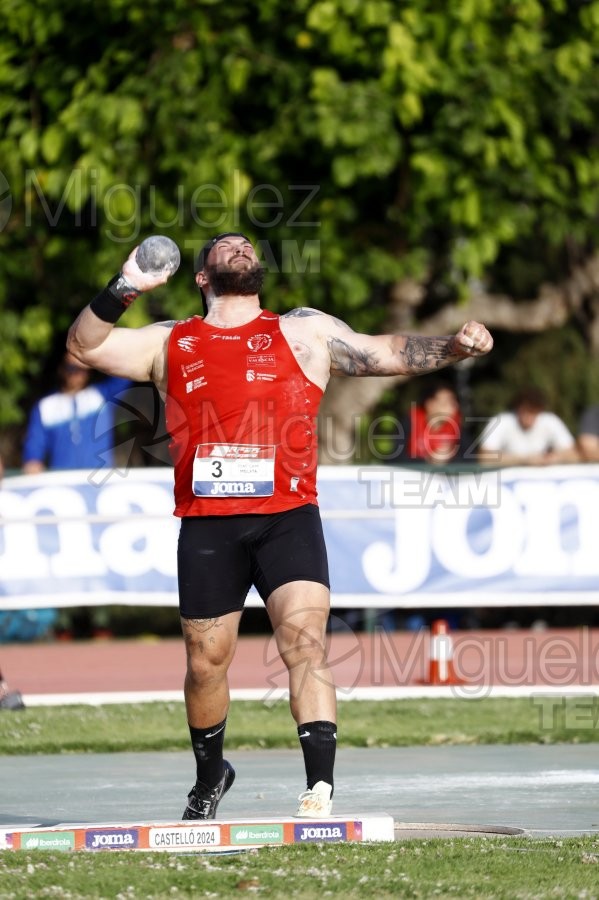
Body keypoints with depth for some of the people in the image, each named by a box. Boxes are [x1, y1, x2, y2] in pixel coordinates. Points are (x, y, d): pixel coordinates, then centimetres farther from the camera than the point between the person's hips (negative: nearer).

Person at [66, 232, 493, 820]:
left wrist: (452, 348, -7)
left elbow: (388, 354, 11)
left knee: (305, 642, -19)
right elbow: (84, 347, 11)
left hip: (287, 520, -2)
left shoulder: (304, 333, 14)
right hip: (206, 526, 2)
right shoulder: (171, 344, 17)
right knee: (206, 664, 9)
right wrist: (123, 291, -6)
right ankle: (210, 778, 34)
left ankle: (320, 790, -26)